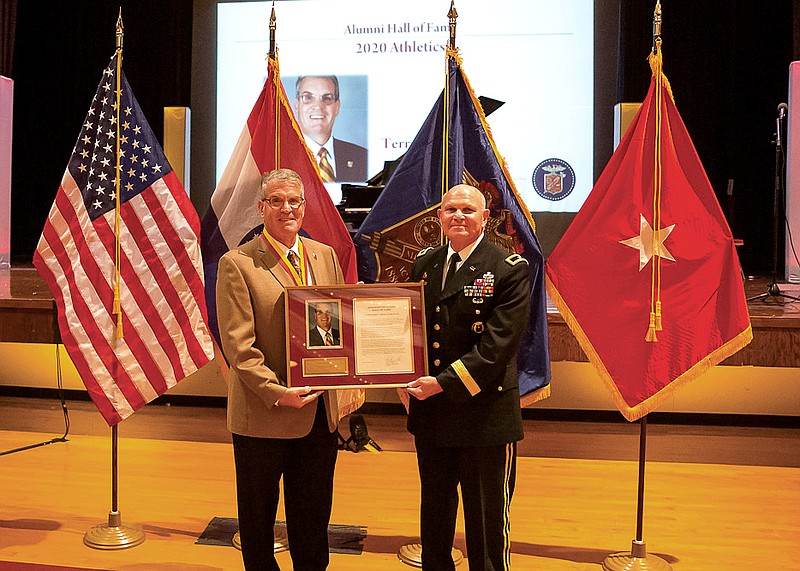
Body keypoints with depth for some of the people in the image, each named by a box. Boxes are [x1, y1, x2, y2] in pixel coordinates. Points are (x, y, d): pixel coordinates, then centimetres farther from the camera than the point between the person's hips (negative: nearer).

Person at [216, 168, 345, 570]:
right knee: (258, 518, 15)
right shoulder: (237, 264, -9)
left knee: (313, 519, 19)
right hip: (263, 415, -4)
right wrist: (277, 393, -21)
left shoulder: (325, 256, 7)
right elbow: (238, 345, -13)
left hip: (320, 412, 5)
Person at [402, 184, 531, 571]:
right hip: (429, 413, 5)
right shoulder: (424, 264, 7)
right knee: (434, 516, 21)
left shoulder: (509, 270, -10)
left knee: (487, 524, 9)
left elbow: (497, 345, -18)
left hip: (485, 415, -5)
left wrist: (444, 383, -22)